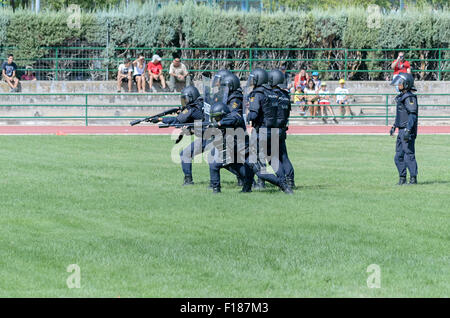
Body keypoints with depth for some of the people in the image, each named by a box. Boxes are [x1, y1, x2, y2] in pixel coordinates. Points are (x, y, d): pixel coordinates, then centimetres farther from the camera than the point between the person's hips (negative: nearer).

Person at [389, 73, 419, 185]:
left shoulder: (410, 97, -15)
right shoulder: (402, 96, 17)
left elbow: (412, 115, -22)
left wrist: (408, 130, -27)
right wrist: (394, 126, 29)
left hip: (408, 131, -10)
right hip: (401, 131, 10)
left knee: (409, 155, -7)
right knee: (399, 157, 12)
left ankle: (413, 179, -2)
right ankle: (402, 178, 18)